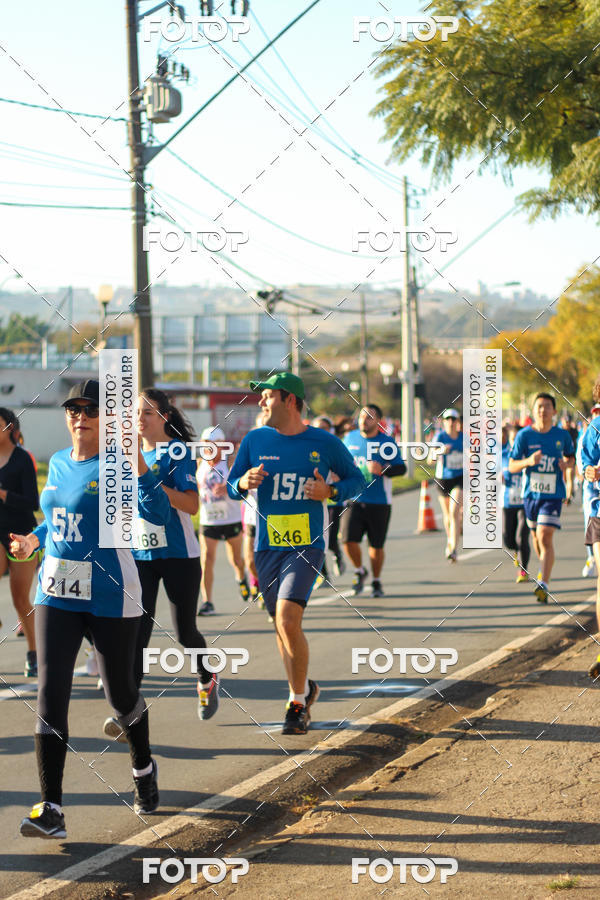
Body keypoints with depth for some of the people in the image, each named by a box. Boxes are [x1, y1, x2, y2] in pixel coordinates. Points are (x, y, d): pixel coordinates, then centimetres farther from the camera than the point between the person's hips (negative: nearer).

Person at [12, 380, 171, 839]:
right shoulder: (58, 463, 11)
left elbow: (158, 515, -23)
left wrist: (138, 464, -31)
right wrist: (34, 538, 10)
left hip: (111, 597, -5)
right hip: (56, 594, 5)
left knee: (121, 693, 9)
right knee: (51, 693, -7)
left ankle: (144, 770, 39)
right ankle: (51, 810, -10)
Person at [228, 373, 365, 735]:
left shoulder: (325, 443, -2)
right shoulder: (255, 441, 5)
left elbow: (357, 479, 9)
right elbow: (231, 487, 13)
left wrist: (330, 491, -10)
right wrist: (243, 483, -10)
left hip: (307, 546, -4)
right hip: (267, 546, 4)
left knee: (288, 620, -19)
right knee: (282, 626, 10)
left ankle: (298, 701, -3)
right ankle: (304, 688, 32)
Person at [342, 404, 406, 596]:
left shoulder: (387, 443, -4)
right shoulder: (350, 438, 7)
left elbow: (401, 468, -12)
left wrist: (382, 469, -29)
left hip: (379, 503, -2)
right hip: (354, 499, 2)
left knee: (376, 545, 4)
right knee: (348, 540, -11)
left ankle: (376, 582, 25)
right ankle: (359, 572, 16)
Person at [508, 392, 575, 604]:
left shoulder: (562, 435, 0)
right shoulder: (524, 435, -4)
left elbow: (571, 457, 19)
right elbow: (511, 467, -3)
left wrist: (567, 464, -4)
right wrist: (528, 461, -22)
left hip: (553, 493, -2)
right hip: (531, 493, 2)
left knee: (545, 537, -16)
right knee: (536, 535, 17)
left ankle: (543, 584, -19)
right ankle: (544, 567, 47)